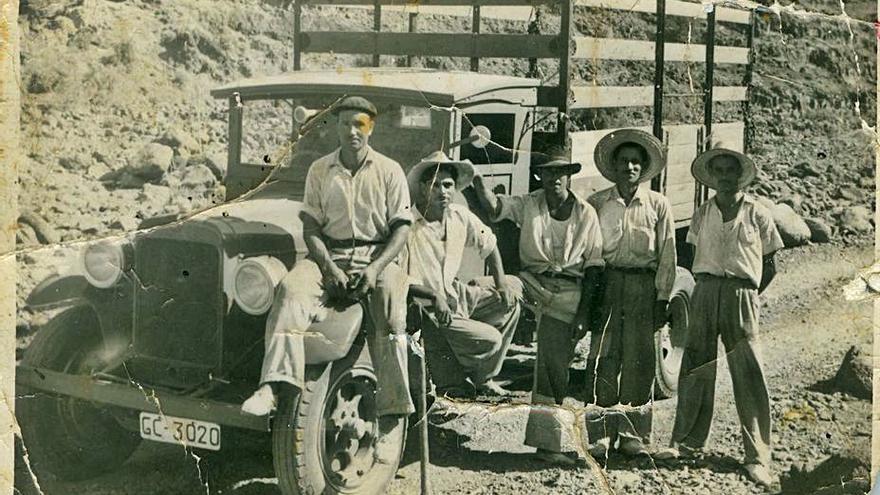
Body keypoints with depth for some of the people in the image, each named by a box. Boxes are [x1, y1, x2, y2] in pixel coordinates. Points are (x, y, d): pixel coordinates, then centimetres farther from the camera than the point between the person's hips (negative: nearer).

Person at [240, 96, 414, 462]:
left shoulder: (389, 171, 5)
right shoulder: (320, 170, 10)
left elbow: (401, 227, 1)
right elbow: (311, 228, 6)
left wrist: (375, 268, -15)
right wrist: (330, 268, -11)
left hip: (377, 255, -2)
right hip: (329, 255, 2)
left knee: (390, 309, -31)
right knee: (291, 288, -30)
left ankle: (391, 420, -31)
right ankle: (272, 385, -44)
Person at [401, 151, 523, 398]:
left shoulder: (460, 217, -1)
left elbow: (488, 243, 17)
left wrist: (501, 283, 6)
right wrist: (434, 296, -27)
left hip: (456, 296, 8)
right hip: (425, 308, -8)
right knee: (491, 339, -17)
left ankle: (485, 377, 16)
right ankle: (449, 379, 15)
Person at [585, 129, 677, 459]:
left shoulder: (658, 205, 6)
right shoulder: (597, 204, 6)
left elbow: (667, 257, 6)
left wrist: (662, 298, 1)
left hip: (644, 287, 0)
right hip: (606, 283, 0)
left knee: (638, 363, 2)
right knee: (602, 361, -4)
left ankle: (633, 436, 11)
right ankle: (600, 436, 1)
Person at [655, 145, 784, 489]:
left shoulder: (757, 214, 5)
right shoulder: (701, 215, 12)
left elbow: (769, 268, 8)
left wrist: (745, 294, 4)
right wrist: (710, 289, 7)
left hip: (741, 296, -3)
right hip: (705, 292, 3)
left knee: (749, 375, -6)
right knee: (695, 368, 3)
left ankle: (757, 458, -3)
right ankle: (687, 442, 13)